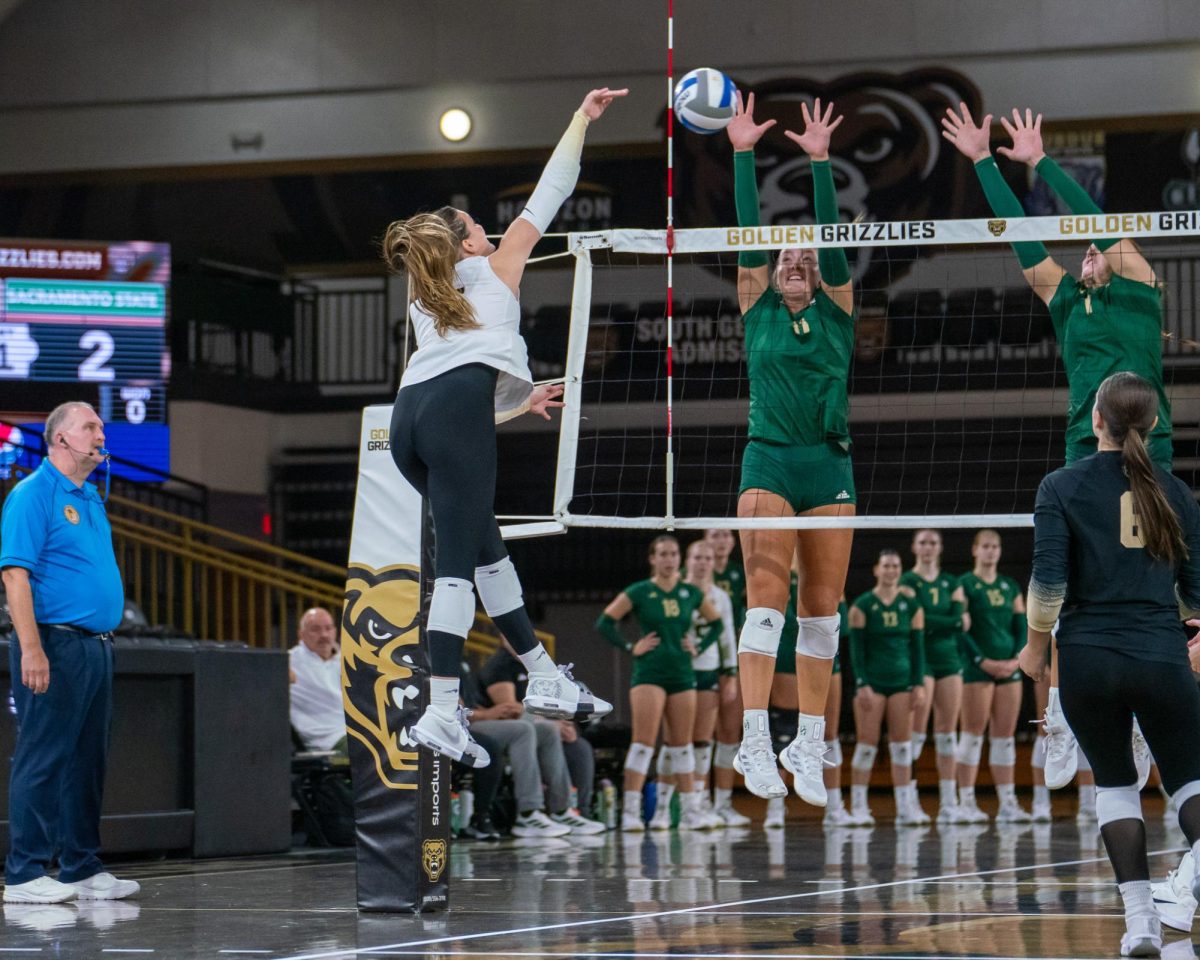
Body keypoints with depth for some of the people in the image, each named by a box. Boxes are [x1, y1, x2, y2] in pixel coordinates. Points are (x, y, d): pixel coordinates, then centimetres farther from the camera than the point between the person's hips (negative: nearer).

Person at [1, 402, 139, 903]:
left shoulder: (91, 499, 17)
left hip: (96, 647, 9)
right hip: (55, 643, -9)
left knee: (88, 760, 11)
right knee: (43, 759, -6)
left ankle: (81, 868, 16)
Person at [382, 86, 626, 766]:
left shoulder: (427, 304, 33)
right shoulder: (495, 267, 20)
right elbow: (549, 194, 24)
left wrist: (521, 402, 47)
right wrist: (581, 121, 32)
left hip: (409, 417, 7)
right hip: (455, 410, -7)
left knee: (487, 548, 18)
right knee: (459, 561, -11)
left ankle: (546, 681, 25)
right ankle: (441, 713, -19)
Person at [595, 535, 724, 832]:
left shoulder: (691, 594, 8)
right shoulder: (639, 592, -3)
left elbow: (716, 623, 21)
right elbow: (605, 622, -4)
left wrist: (700, 645, 7)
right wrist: (630, 647, -9)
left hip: (682, 674, 4)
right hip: (649, 673, -4)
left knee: (681, 744, 10)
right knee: (644, 741, -13)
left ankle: (690, 811, 15)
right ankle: (631, 812, -15)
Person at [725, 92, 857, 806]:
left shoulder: (838, 311, 11)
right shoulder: (758, 310, 9)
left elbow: (832, 237, 1)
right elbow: (749, 234, 2)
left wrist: (821, 162, -6)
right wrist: (745, 155, -3)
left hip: (831, 466, 2)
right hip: (769, 462, -2)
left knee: (822, 608, 4)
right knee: (767, 599, -12)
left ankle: (810, 745, 10)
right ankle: (755, 740, -19)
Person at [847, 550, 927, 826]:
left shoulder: (911, 605, 7)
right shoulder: (862, 606, -2)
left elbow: (917, 646, 8)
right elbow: (856, 647, -5)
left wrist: (919, 683, 1)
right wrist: (862, 684, -12)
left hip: (902, 682, 3)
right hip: (872, 681, -3)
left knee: (902, 746, 2)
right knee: (867, 744, -3)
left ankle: (905, 808, 4)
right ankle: (858, 808, 3)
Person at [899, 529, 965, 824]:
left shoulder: (949, 582, 14)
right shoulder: (908, 581, -1)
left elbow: (958, 620, 1)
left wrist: (929, 622, -11)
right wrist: (948, 622, -11)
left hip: (949, 658, 5)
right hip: (919, 659, -5)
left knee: (948, 731, 3)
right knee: (917, 728, -13)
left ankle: (948, 802, 4)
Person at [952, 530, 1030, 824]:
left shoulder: (1011, 586, 15)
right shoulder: (964, 584, -1)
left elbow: (1022, 627, 11)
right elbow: (961, 629, -8)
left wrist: (1016, 659, -5)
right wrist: (983, 661, -15)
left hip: (1009, 667, 5)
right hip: (978, 668, -5)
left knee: (1005, 736, 5)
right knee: (973, 734, -5)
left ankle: (1007, 803, 7)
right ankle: (966, 803, -4)